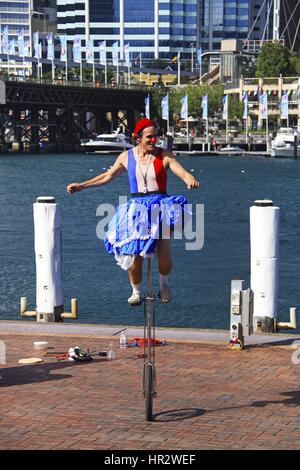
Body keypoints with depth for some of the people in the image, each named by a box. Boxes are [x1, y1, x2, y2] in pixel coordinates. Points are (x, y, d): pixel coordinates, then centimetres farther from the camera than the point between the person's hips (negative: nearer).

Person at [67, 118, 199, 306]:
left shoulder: (165, 155, -1)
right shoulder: (126, 157, 6)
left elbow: (182, 172, -13)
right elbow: (107, 176, 16)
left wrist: (191, 180, -38)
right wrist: (81, 186, 15)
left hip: (160, 207, -1)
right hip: (136, 209, 2)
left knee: (164, 257, -11)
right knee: (134, 257, -5)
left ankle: (164, 283, 23)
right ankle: (136, 292, 20)